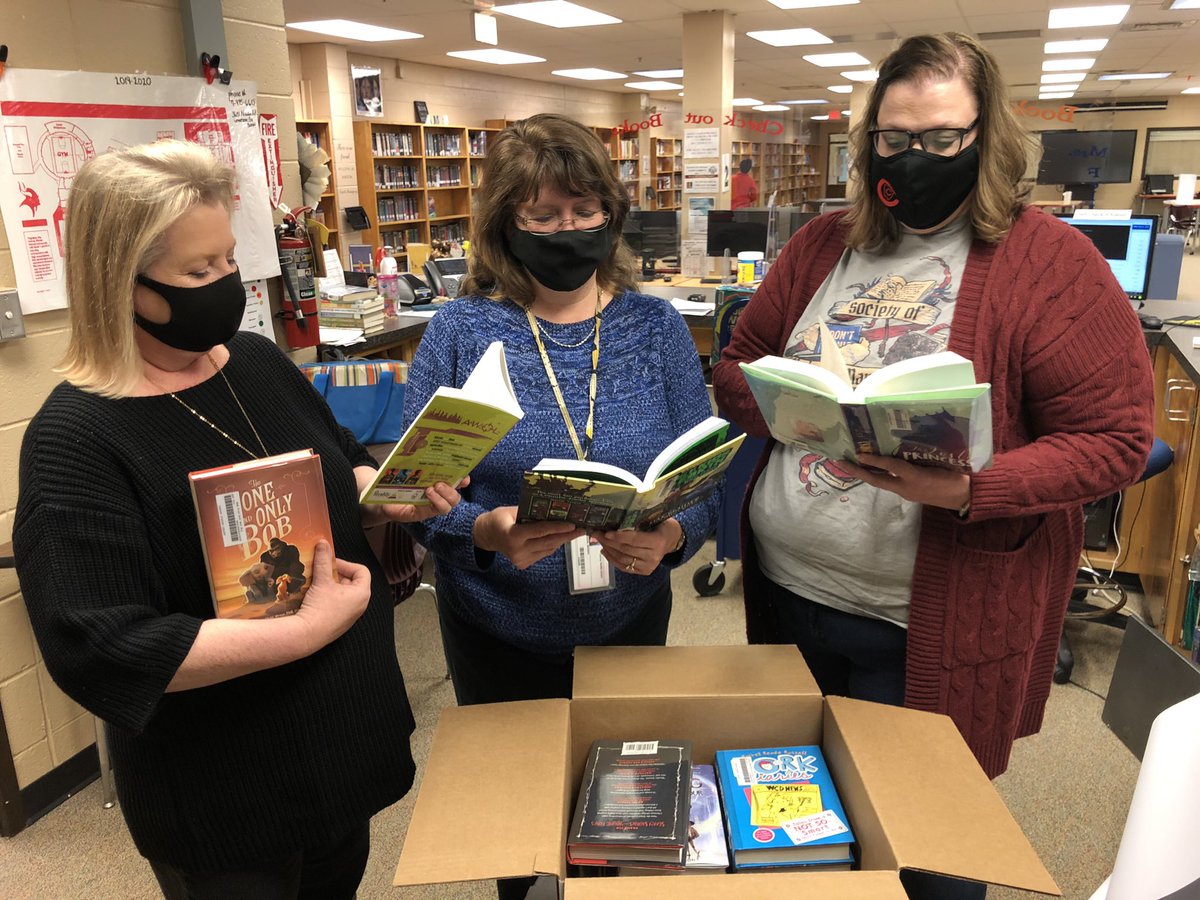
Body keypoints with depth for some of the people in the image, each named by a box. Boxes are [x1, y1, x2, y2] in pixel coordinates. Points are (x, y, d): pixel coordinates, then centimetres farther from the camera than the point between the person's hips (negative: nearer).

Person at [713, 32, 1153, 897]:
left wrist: (969, 490, -27)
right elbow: (736, 367, 9)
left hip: (930, 626, -4)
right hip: (783, 591, 5)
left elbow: (1112, 440, -12)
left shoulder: (1051, 261, -9)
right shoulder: (821, 245, 6)